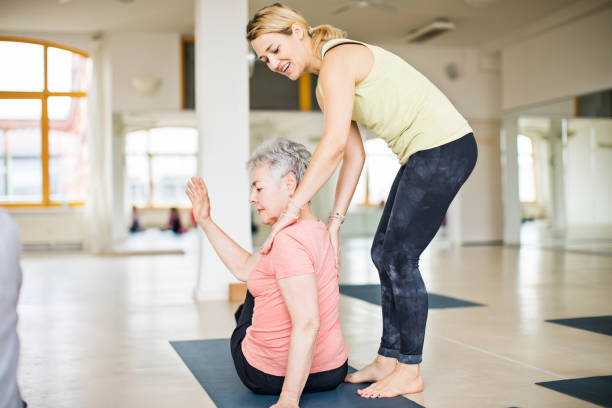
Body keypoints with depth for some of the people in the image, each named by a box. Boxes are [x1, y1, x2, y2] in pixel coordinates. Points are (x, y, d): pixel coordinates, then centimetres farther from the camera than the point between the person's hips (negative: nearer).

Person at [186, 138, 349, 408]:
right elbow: (244, 268, 13)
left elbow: (307, 324, -33)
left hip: (268, 376, -7)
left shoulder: (288, 240, -27)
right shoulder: (319, 232, 2)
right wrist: (205, 221, 16)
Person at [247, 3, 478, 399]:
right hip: (422, 155, 10)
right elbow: (354, 154, 11)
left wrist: (291, 210, -25)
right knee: (384, 254, 11)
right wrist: (335, 221, 5)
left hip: (445, 147, -10)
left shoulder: (337, 59, -17)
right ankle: (389, 359, 20)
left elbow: (334, 144, -27)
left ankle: (410, 371, 6)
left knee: (399, 257, -6)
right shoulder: (327, 84, 13)